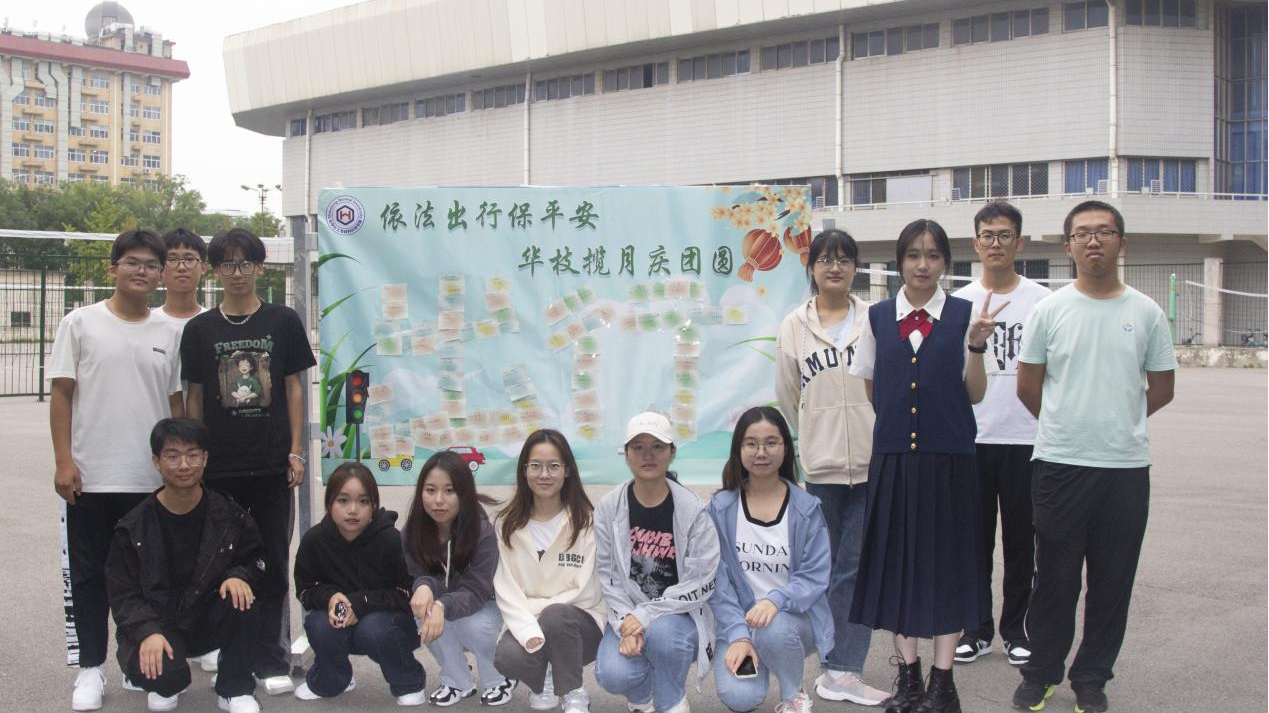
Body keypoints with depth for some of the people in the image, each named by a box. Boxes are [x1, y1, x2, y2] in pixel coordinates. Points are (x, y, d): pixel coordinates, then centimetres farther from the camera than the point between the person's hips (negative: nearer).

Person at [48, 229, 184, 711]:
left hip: (153, 480, 3)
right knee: (87, 576, 6)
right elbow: (61, 394, -2)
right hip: (89, 477, -2)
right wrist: (63, 460, -9)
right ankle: (90, 669, 17)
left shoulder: (169, 334, 8)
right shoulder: (81, 324, 0)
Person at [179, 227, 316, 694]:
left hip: (271, 463, -1)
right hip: (219, 465, 1)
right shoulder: (199, 329, 5)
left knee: (272, 563, 4)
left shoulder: (283, 322, 2)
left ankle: (272, 662, 13)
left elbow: (294, 389, 4)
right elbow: (194, 397, 8)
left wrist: (296, 451, -2)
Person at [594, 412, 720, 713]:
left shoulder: (693, 510, -11)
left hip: (679, 615, -2)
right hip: (628, 614, 2)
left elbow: (700, 584, -14)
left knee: (661, 632, -36)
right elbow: (608, 575, -1)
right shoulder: (609, 507, -3)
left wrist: (645, 616, -20)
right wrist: (626, 623, -17)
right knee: (613, 675, -26)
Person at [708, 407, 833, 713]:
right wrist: (738, 635, -17)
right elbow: (718, 579, -5)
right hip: (739, 620, 0)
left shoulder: (806, 508, -3)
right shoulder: (721, 507, -1)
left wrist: (775, 600, -27)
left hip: (793, 616, 0)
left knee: (774, 631, -36)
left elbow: (815, 576, -8)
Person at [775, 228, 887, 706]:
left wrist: (873, 439, 2)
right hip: (820, 465, 1)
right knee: (826, 568, 8)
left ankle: (843, 671, 6)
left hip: (870, 463, -1)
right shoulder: (794, 326, 5)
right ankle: (839, 667, 18)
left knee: (858, 567, 0)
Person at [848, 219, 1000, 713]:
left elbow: (974, 395, 0)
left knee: (947, 559, 3)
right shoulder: (878, 317, 5)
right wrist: (898, 414, 2)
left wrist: (976, 344, -13)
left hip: (949, 455, -2)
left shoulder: (963, 315, 1)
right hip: (894, 453, 2)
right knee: (896, 558, 6)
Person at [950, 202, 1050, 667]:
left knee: (1020, 539, 7)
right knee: (975, 538, 7)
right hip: (971, 437, 1)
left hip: (1025, 437, -1)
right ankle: (977, 628, 19)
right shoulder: (958, 302, 6)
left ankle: (1014, 627, 20)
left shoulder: (1041, 300, 2)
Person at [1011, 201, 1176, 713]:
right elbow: (1028, 387, 7)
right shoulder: (1050, 310, 1)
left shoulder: (1147, 313, 4)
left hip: (1126, 466, 1)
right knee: (1055, 579, 7)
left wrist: (1116, 422, 11)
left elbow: (1161, 389, 11)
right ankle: (1041, 671, 22)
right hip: (1059, 465, -1)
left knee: (1112, 583, 8)